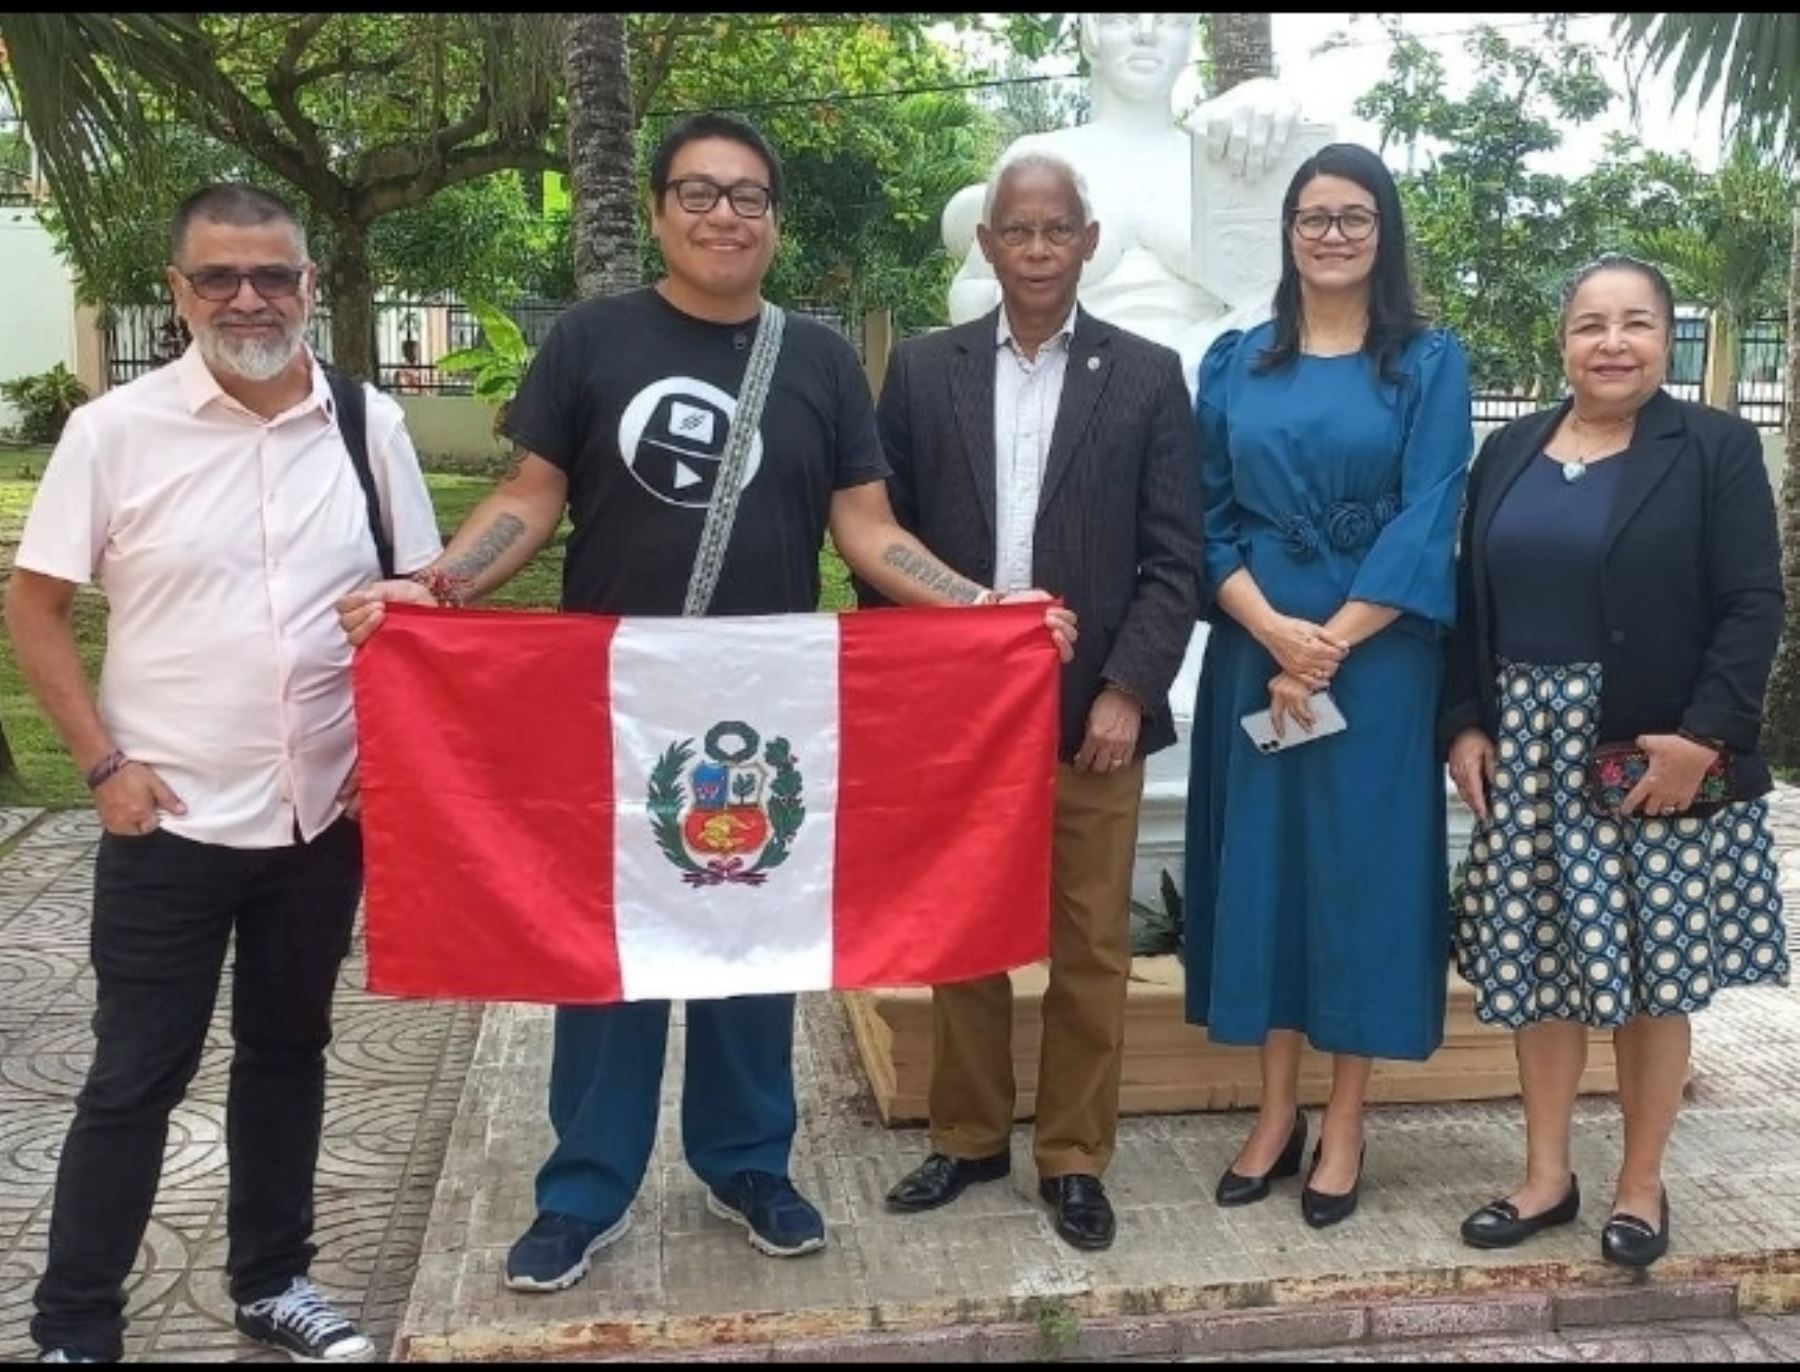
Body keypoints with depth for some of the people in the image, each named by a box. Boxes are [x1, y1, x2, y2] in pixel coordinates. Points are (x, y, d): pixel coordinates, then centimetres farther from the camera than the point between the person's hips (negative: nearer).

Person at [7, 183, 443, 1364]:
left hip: (325, 817, 3)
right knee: (135, 1077, 6)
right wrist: (105, 761, -9)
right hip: (169, 823, -3)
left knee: (287, 1052, 17)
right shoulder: (115, 430, -6)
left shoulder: (370, 426, 0)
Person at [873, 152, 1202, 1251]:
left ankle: (1075, 1156, 20)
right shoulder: (924, 369, 6)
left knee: (1091, 945, 5)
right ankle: (969, 1138, 26)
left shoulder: (1147, 376, 2)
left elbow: (1176, 558, -1)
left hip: (1092, 710, -1)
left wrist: (1127, 690, -10)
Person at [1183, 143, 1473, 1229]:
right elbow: (1209, 519, 3)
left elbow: (1426, 525, -7)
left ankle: (1346, 1124, 15)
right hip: (1254, 653, 3)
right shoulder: (1235, 363, 9)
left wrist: (1329, 646, -15)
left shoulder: (1432, 362, 2)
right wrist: (1275, 629, -12)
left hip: (1378, 658, -2)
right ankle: (1277, 1111, 19)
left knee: (1365, 862, 2)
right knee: (1261, 860, 6)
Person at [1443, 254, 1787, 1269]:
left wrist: (1704, 736, -18)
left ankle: (1642, 1185, 21)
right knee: (1540, 965, 9)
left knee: (1655, 972, 5)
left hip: (1663, 753, -3)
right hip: (1529, 746, 4)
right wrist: (1467, 723, 0)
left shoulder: (1716, 448, -2)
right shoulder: (1512, 451, 10)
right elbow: (1472, 600, 10)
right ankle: (1547, 1176, 23)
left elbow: (1753, 605, -8)